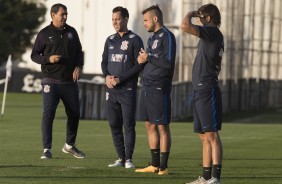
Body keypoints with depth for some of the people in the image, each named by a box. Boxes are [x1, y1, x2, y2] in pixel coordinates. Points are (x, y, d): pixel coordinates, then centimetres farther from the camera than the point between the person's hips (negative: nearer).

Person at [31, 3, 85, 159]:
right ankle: (47, 149, -8)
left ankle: (70, 145, 30)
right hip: (51, 81, -4)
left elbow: (79, 52, 16)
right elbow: (34, 55, 1)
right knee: (48, 114, -11)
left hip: (70, 81, 4)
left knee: (74, 114, 11)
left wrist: (78, 66, -1)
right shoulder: (44, 34, -2)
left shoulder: (71, 32, 9)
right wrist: (48, 59, -17)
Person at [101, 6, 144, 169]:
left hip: (128, 89, -6)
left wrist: (120, 79, -14)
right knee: (114, 125, 6)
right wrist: (107, 76, -4)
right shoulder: (110, 40, 15)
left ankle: (129, 159, -4)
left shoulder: (134, 40, -4)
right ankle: (121, 158, 13)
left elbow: (139, 65, -9)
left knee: (129, 125, -7)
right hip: (111, 89, 6)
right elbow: (104, 62, 17)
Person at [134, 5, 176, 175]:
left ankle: (163, 167, -3)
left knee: (162, 126, -5)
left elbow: (168, 62, -18)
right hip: (148, 88, 9)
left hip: (159, 89, -9)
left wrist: (148, 58, -10)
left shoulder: (167, 37, -9)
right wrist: (142, 59, 3)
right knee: (150, 125, 10)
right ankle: (154, 165, 16)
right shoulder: (153, 38, 18)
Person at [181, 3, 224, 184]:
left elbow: (185, 26, -24)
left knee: (211, 135, -11)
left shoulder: (212, 32, -11)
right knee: (205, 137, 12)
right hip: (200, 91, 10)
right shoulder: (216, 37, 18)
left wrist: (191, 14, -4)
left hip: (207, 91, -10)